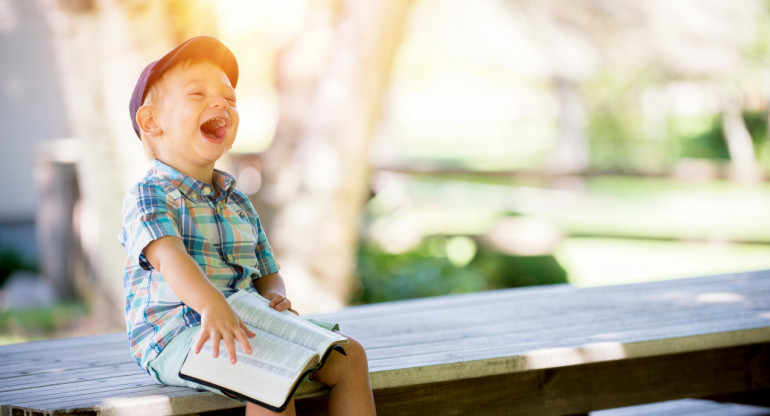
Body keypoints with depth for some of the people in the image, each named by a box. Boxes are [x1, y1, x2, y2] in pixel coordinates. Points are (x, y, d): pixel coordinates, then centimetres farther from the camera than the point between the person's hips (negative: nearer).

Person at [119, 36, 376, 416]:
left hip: (245, 326, 8)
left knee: (349, 355, -5)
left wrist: (274, 296, -3)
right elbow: (168, 255, -25)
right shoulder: (148, 195, -5)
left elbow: (267, 273, 24)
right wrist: (212, 304, -45)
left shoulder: (238, 203, 20)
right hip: (173, 337, -8)